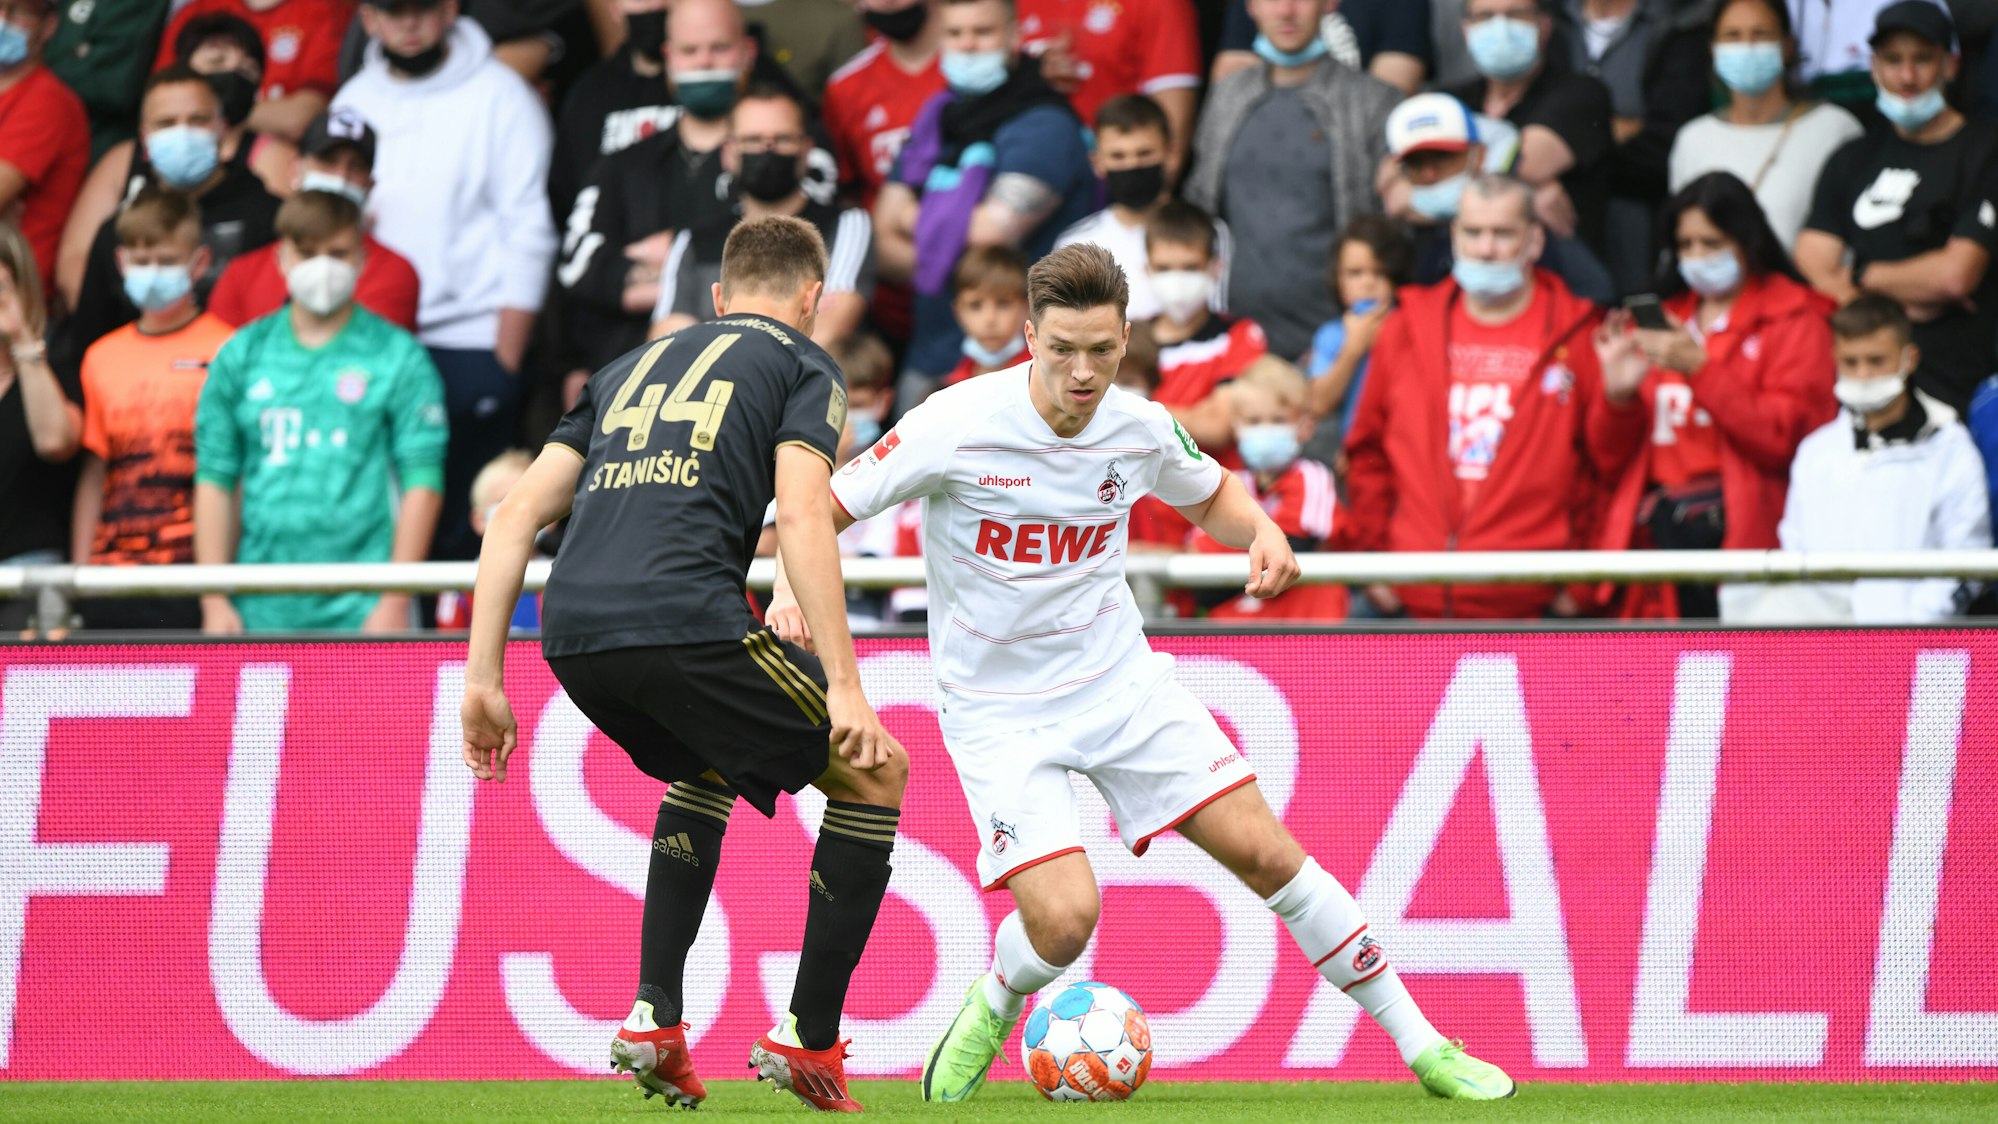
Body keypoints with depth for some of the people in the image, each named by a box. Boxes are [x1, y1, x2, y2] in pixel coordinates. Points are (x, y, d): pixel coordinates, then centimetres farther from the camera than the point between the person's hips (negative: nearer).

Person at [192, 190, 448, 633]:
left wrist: (395, 602, -7)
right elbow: (214, 480, 11)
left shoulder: (399, 358, 4)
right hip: (261, 611, 3)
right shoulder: (240, 356, 11)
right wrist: (215, 603, 4)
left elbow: (422, 483, 0)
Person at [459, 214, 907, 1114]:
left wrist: (482, 681, 22)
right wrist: (844, 686, -9)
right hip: (686, 621, -6)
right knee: (877, 773, 12)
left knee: (706, 770, 34)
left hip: (571, 635, 6)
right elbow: (802, 515, -5)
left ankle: (654, 1019, 22)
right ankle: (808, 1040, 9)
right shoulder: (801, 366, 13)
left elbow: (517, 514, 22)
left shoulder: (634, 367, 30)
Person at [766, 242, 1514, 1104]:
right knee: (1063, 917, -21)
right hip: (999, 711, -4)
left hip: (1120, 680, 4)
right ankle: (992, 1009, 16)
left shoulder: (1140, 428, -6)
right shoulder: (957, 426, -19)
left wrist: (1263, 532, -5)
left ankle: (1422, 1048, 7)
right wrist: (793, 587, -33)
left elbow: (1209, 493, 17)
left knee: (1264, 851, -3)